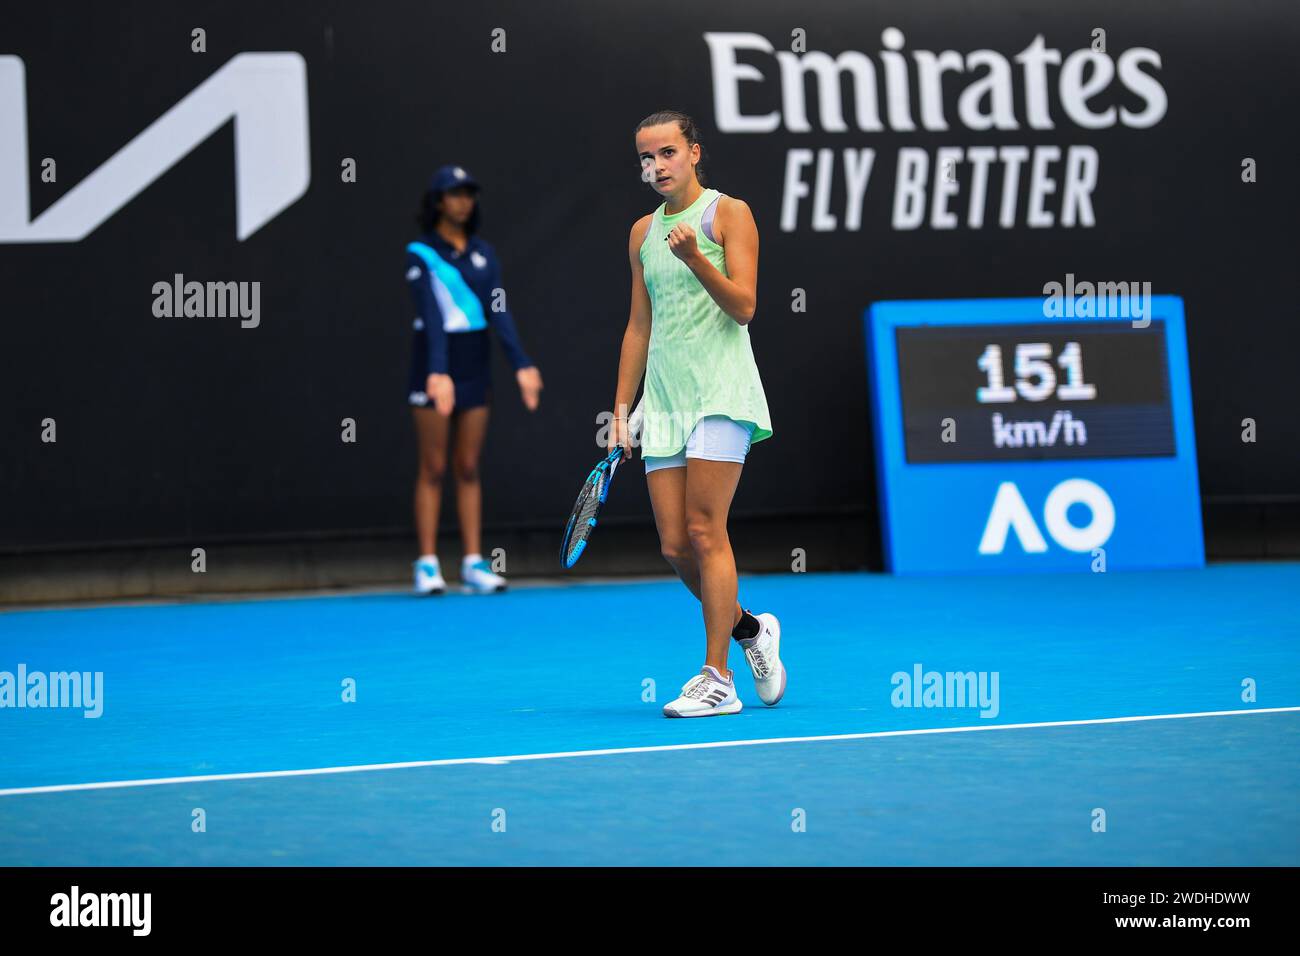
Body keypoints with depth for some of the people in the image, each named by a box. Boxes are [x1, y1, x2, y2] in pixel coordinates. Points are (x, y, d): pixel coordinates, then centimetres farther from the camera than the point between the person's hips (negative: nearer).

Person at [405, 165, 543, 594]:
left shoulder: (484, 253, 9)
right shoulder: (421, 253, -6)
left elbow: (498, 312, 0)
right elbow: (431, 314, -18)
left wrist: (521, 364, -12)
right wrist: (438, 371, -29)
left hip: (475, 363, 4)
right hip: (434, 365, -4)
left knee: (468, 468, 6)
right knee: (433, 468, -1)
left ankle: (474, 564, 7)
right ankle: (427, 565, 2)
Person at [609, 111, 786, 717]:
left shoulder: (728, 214, -1)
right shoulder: (643, 233, 17)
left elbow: (744, 307, -9)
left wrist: (696, 259, -23)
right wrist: (621, 410, 16)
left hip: (721, 394, -6)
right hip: (663, 403, 6)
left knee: (704, 531, -12)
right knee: (674, 547, 1)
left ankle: (718, 679, -8)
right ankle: (749, 629, 24)